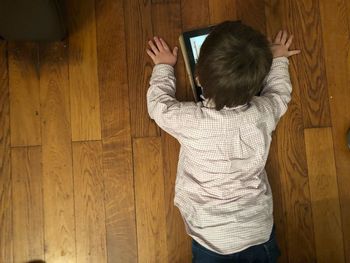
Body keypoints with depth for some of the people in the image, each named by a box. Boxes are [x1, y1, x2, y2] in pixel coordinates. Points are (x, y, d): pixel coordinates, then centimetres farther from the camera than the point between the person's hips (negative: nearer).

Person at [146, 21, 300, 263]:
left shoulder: (190, 121, -22)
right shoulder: (264, 112, -14)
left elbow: (158, 103, 3)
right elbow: (280, 92, 12)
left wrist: (164, 67, 20)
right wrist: (278, 60, 31)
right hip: (260, 231, 3)